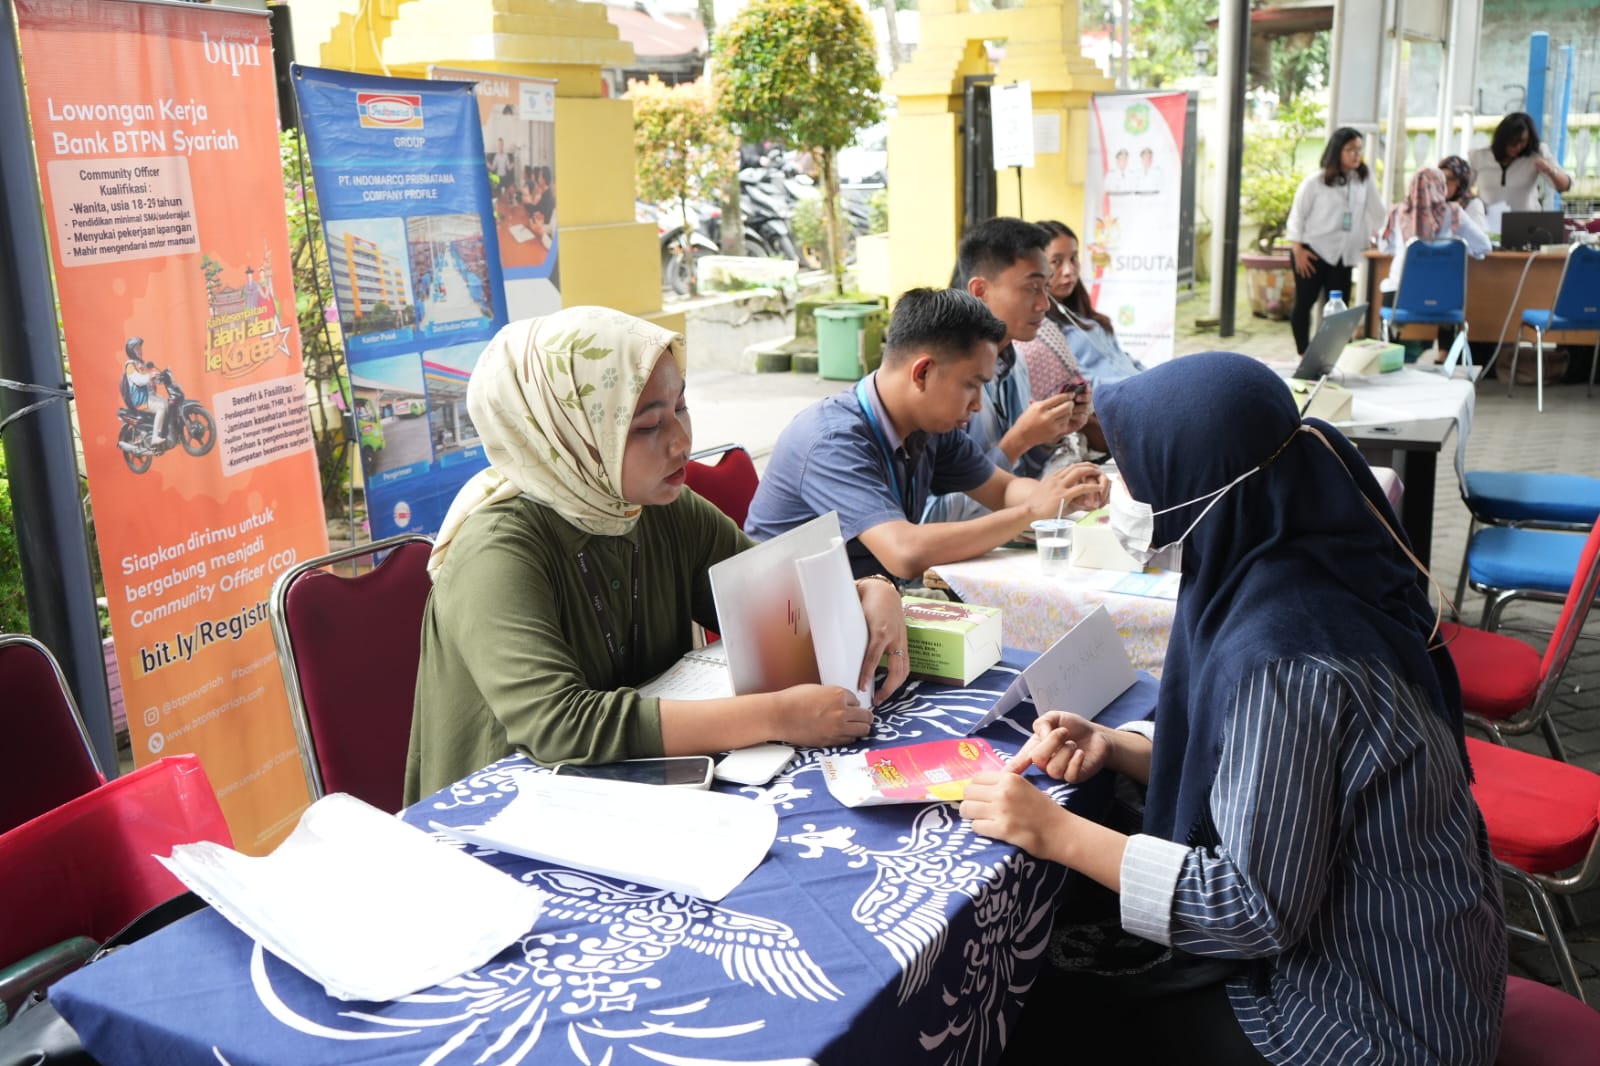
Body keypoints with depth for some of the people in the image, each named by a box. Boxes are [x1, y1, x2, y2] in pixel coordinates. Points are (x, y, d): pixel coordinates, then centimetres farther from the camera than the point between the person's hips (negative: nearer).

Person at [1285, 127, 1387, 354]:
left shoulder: (1364, 181, 5)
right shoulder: (1315, 182, -5)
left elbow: (1376, 214, 13)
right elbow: (1297, 216, -4)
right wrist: (1298, 250, -9)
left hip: (1343, 255, 4)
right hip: (1313, 252, -4)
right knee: (1304, 303, -1)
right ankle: (1304, 355, 8)